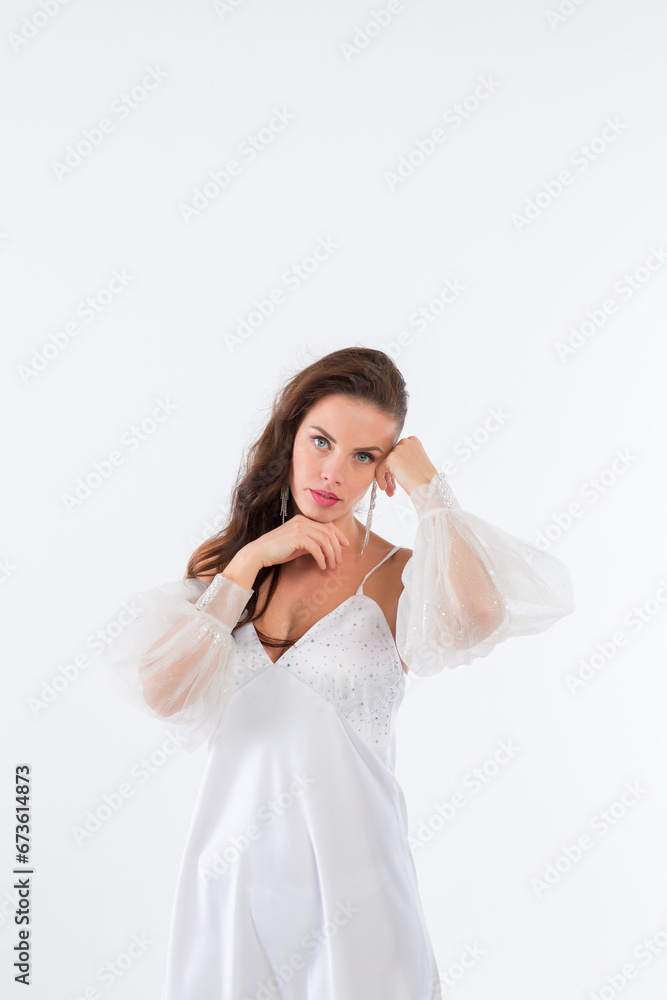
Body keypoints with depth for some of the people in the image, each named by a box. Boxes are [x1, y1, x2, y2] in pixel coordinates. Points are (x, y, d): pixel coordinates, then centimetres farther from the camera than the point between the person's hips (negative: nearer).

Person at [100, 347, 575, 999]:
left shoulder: (397, 576, -9)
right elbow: (161, 690, -12)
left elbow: (476, 612, -32)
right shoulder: (224, 561, 1)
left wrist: (425, 482, -18)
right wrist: (251, 561, -13)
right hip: (232, 874, 3)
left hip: (347, 874, -2)